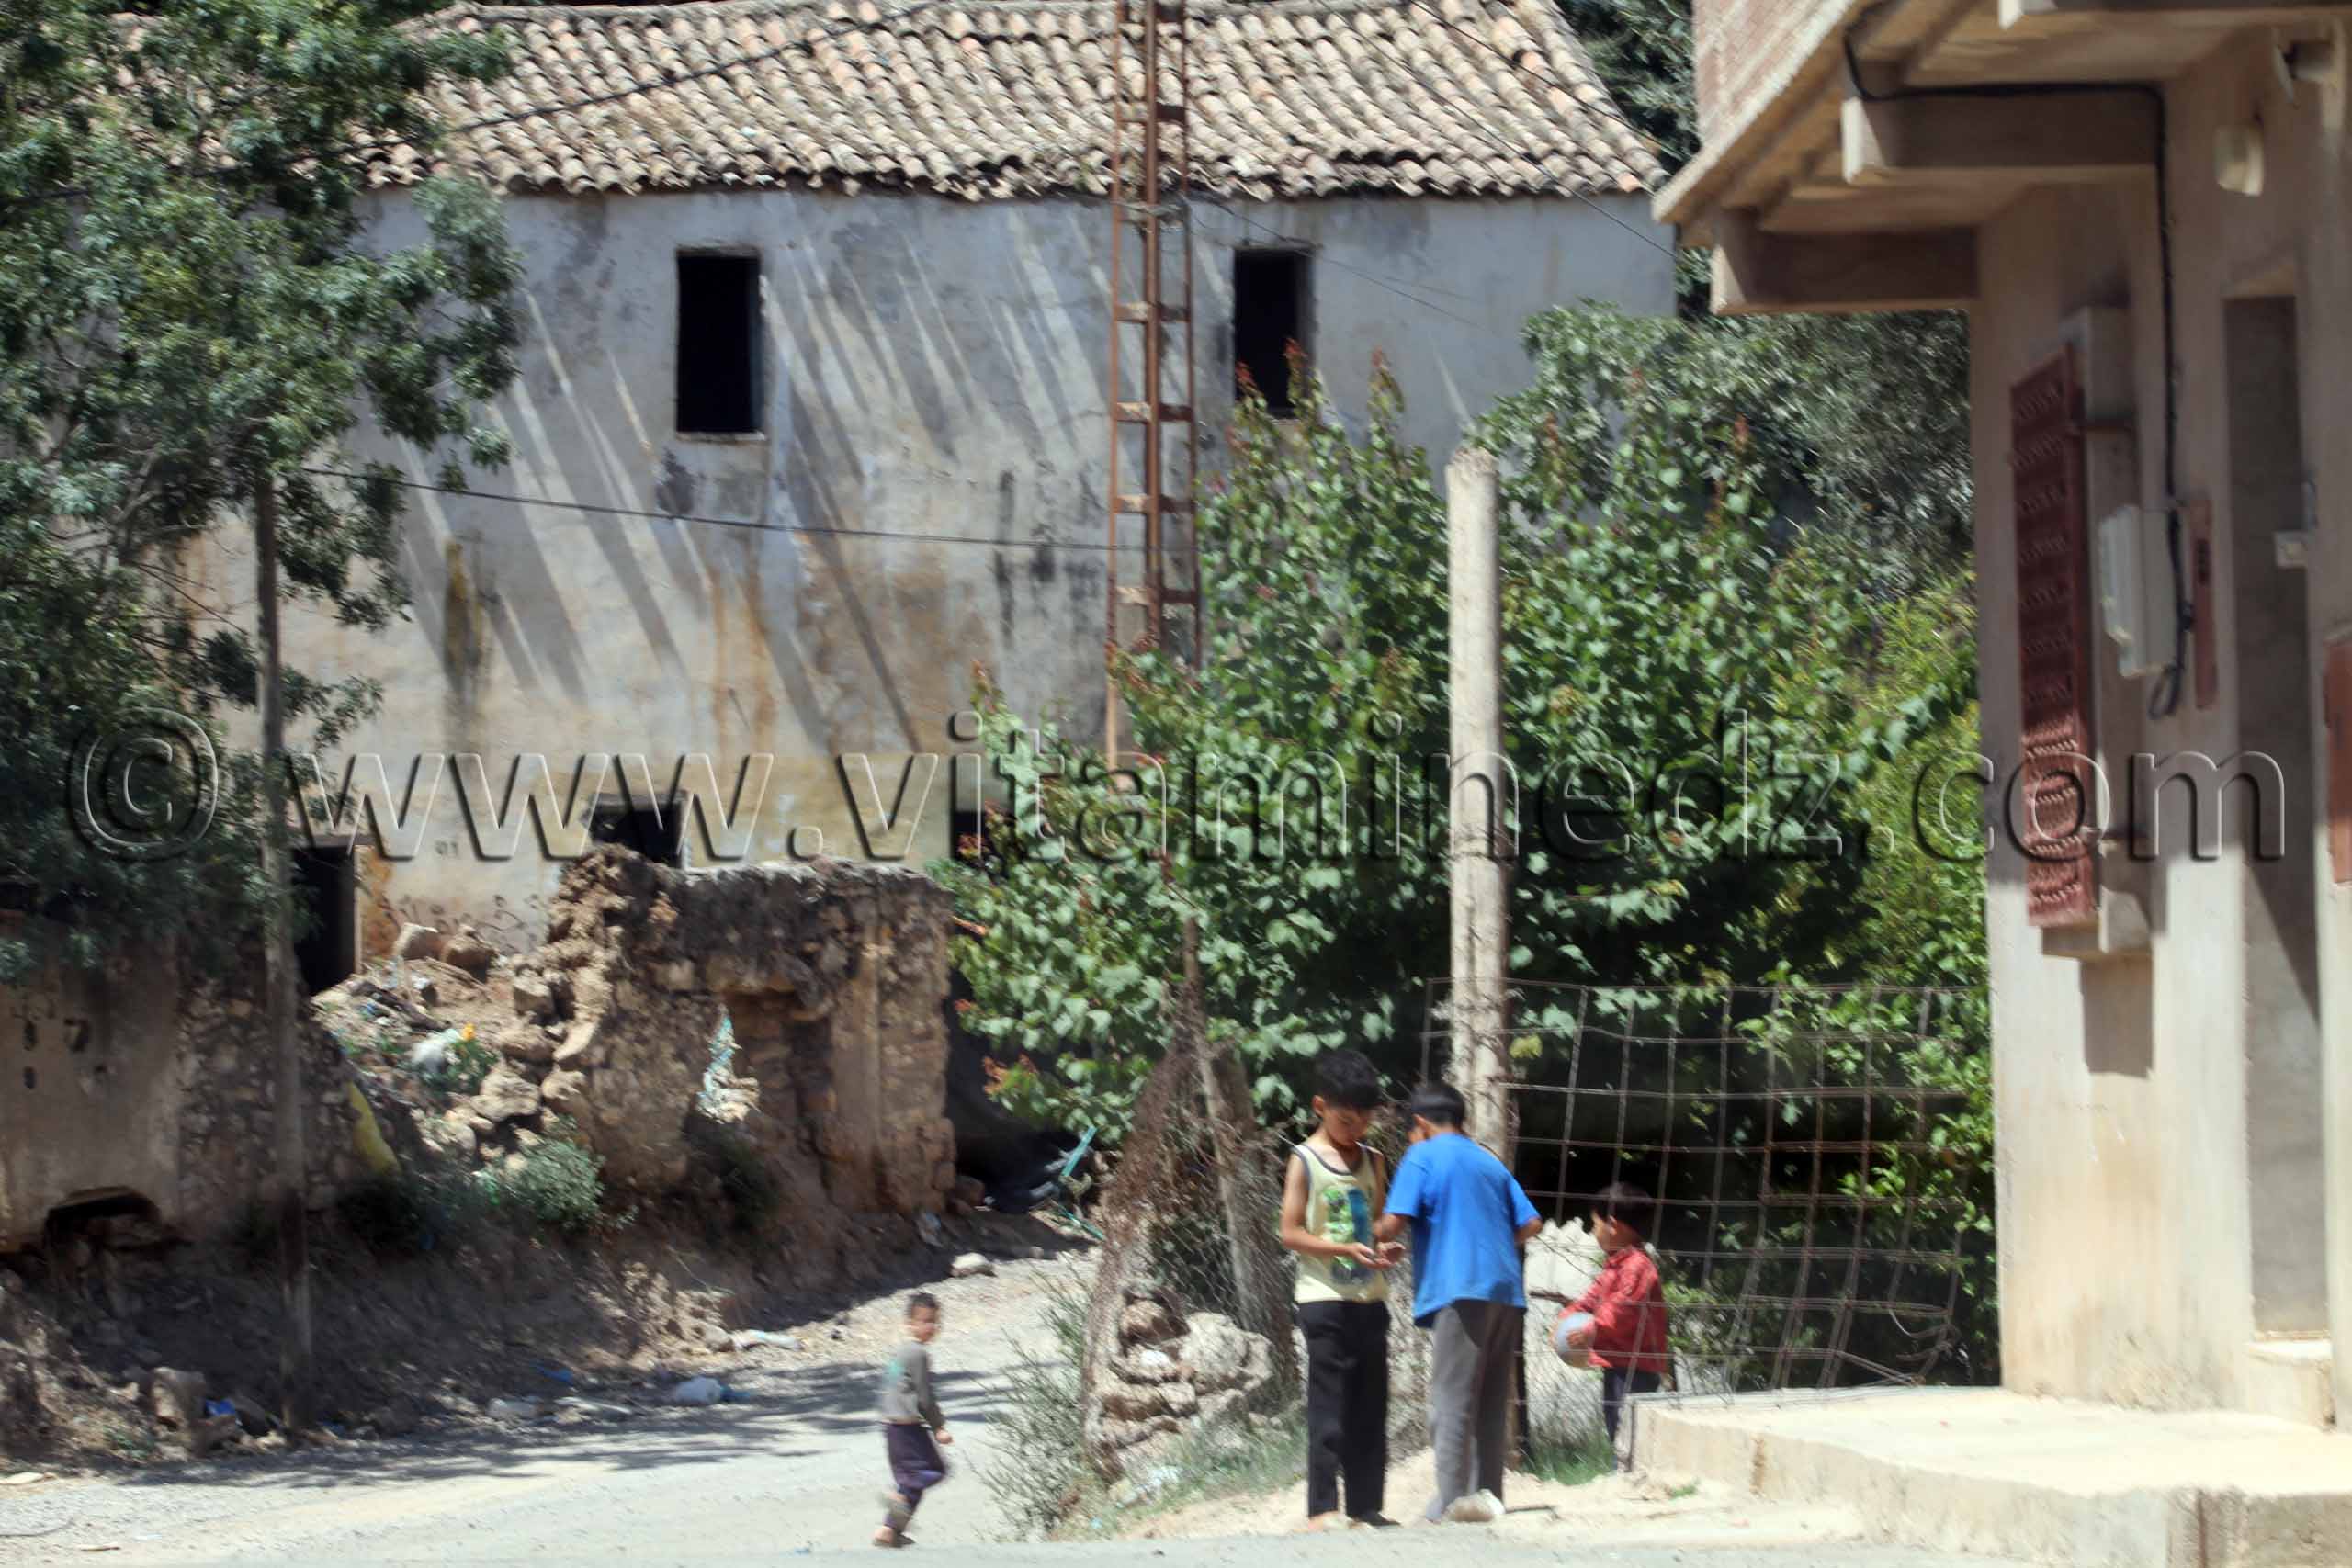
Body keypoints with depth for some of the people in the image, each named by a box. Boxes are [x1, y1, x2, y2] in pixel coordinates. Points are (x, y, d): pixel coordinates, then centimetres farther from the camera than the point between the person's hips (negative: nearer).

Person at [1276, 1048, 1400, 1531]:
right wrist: (1345, 1250, -19)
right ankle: (1322, 1508, -6)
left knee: (1370, 1405, 7)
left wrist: (1385, 1249, -4)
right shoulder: (1305, 1162, -4)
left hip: (1370, 1297, 6)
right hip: (1324, 1298, -6)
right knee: (1328, 1404, -7)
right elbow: (1291, 1233, -7)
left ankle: (1366, 1504, 13)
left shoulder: (1373, 1162, 12)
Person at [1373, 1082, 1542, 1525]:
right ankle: (1488, 1494, 11)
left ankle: (1451, 1501, -13)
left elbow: (1394, 1223, -8)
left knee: (1452, 1401, -8)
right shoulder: (1490, 1162, 20)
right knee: (1493, 1403, 10)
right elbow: (1530, 1223, 15)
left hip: (1460, 1290, -6)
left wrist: (1372, 1235, 13)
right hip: (1506, 1291, 6)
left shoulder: (1423, 1156, 2)